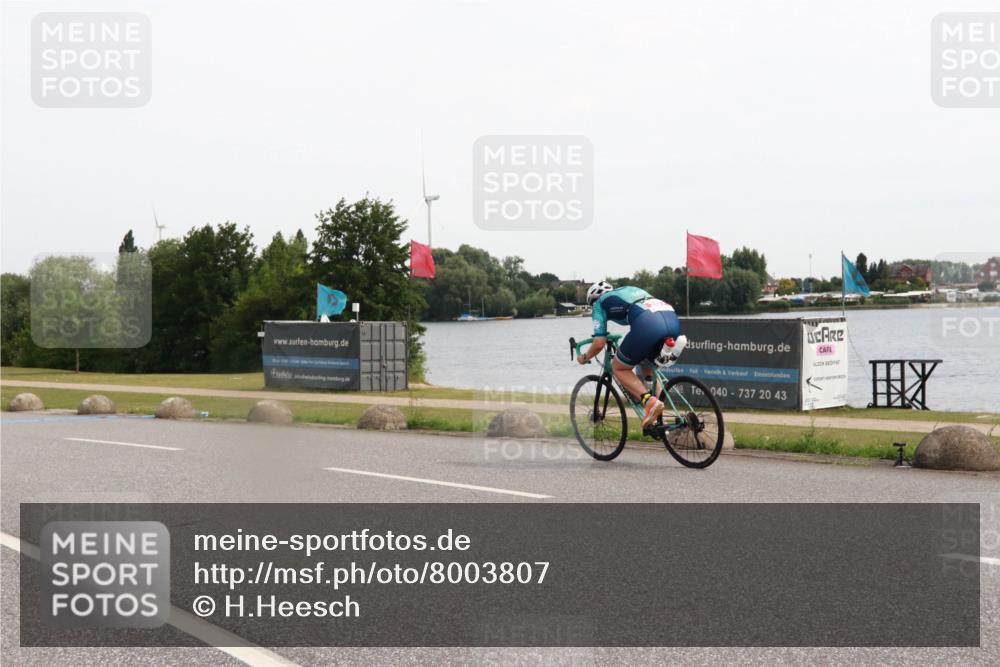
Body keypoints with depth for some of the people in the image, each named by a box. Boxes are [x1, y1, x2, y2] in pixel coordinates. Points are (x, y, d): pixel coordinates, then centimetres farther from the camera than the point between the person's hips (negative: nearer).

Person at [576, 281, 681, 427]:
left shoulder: (600, 303, 19)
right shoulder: (631, 289, 38)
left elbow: (599, 343, 12)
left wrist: (584, 357, 32)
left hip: (648, 325, -6)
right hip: (673, 320, 7)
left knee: (619, 368, 15)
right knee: (647, 367, 28)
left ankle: (649, 401, -8)